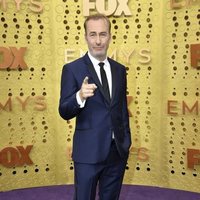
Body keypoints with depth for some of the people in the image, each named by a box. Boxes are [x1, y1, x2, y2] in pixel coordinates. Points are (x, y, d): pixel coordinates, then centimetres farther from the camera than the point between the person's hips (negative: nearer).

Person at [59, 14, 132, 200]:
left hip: (118, 150, 4)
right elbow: (64, 113, -10)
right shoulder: (72, 69, -8)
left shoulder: (119, 69, 6)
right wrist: (80, 96, -30)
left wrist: (127, 141, 13)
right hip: (89, 152, -4)